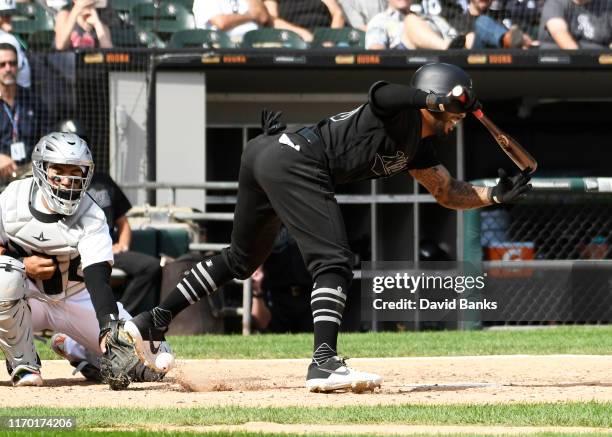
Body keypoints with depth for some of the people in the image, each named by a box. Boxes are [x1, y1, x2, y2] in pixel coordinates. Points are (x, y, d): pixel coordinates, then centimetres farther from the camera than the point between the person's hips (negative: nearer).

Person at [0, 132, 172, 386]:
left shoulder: (92, 218, -18)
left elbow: (98, 279, -30)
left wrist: (108, 327, -46)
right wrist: (23, 265, -26)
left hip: (76, 298, 0)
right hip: (29, 296, 0)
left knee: (156, 359, -11)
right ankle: (22, 363, -17)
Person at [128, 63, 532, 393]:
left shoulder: (418, 146, 23)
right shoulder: (404, 113, -5)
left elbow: (449, 193, 27)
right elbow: (382, 95, -29)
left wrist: (495, 195, 13)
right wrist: (434, 100, -27)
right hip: (294, 164, -10)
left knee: (243, 259, 24)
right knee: (334, 262, -15)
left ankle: (156, 321, 31)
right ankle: (324, 362, -28)